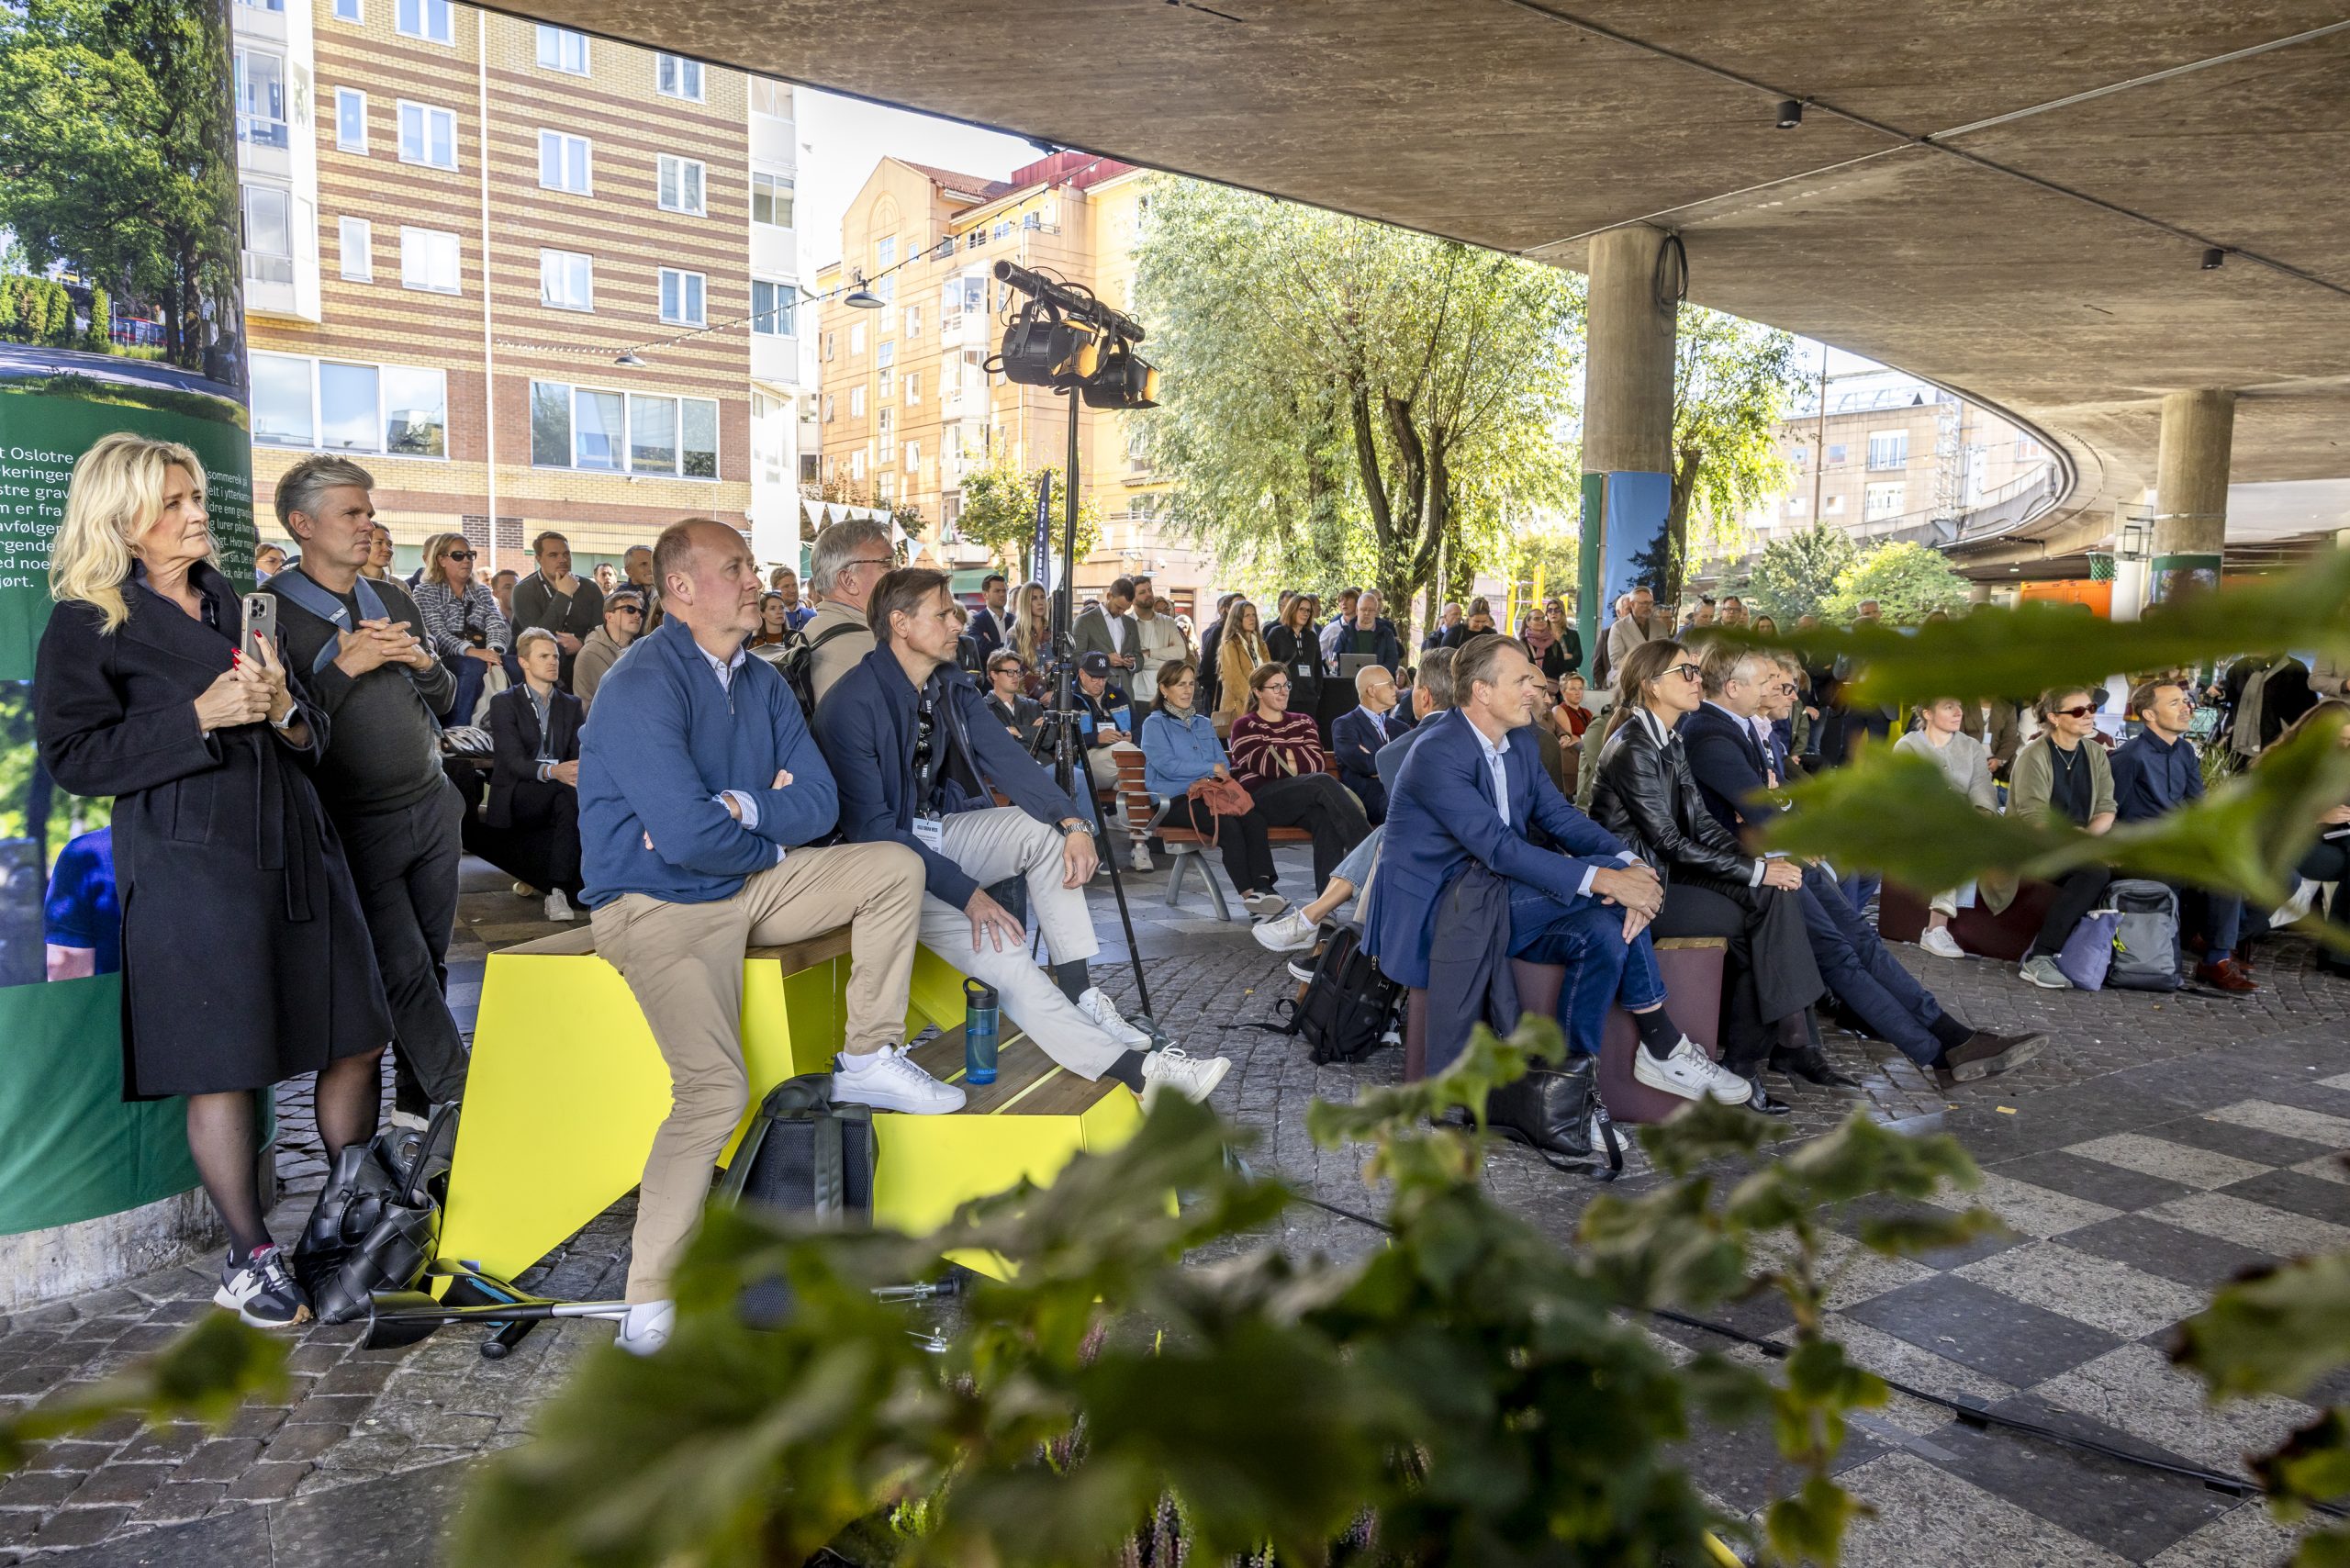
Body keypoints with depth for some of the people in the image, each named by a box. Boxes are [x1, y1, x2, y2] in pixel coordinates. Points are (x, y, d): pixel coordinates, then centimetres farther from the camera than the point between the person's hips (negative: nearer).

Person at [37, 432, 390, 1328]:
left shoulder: (234, 606, 18)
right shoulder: (86, 624, 1)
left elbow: (312, 739, 19)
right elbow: (73, 756, -8)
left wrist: (283, 710, -4)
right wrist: (198, 717, -16)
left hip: (293, 846, 6)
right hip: (188, 862, -6)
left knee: (355, 1040, 6)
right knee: (223, 1067, -1)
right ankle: (250, 1261, 14)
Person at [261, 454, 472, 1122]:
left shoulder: (395, 602, 13)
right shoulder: (271, 609, -6)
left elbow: (444, 698, 18)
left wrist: (424, 662, -3)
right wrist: (346, 665, -18)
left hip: (433, 804, 5)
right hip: (359, 824, -5)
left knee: (430, 962, 9)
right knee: (403, 971, -6)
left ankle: (417, 1098, 21)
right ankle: (464, 1102, 2)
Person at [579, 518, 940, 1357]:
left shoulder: (761, 681, 8)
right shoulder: (641, 687, -18)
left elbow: (818, 801, 0)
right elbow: (686, 834, -26)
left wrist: (734, 810, -17)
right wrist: (769, 838, -7)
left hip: (747, 883, 8)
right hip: (659, 908, -8)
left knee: (895, 867, 1)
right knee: (714, 1086, -24)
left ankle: (868, 1059, 7)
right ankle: (652, 1306, -12)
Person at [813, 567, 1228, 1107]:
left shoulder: (950, 684, 3)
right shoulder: (851, 704, -21)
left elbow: (1004, 757, -3)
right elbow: (872, 829, -24)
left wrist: (1073, 821, -20)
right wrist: (964, 891, -28)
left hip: (940, 830, 8)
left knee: (1047, 828, -15)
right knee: (998, 951, -27)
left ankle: (1077, 991, -15)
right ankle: (1132, 1067, -26)